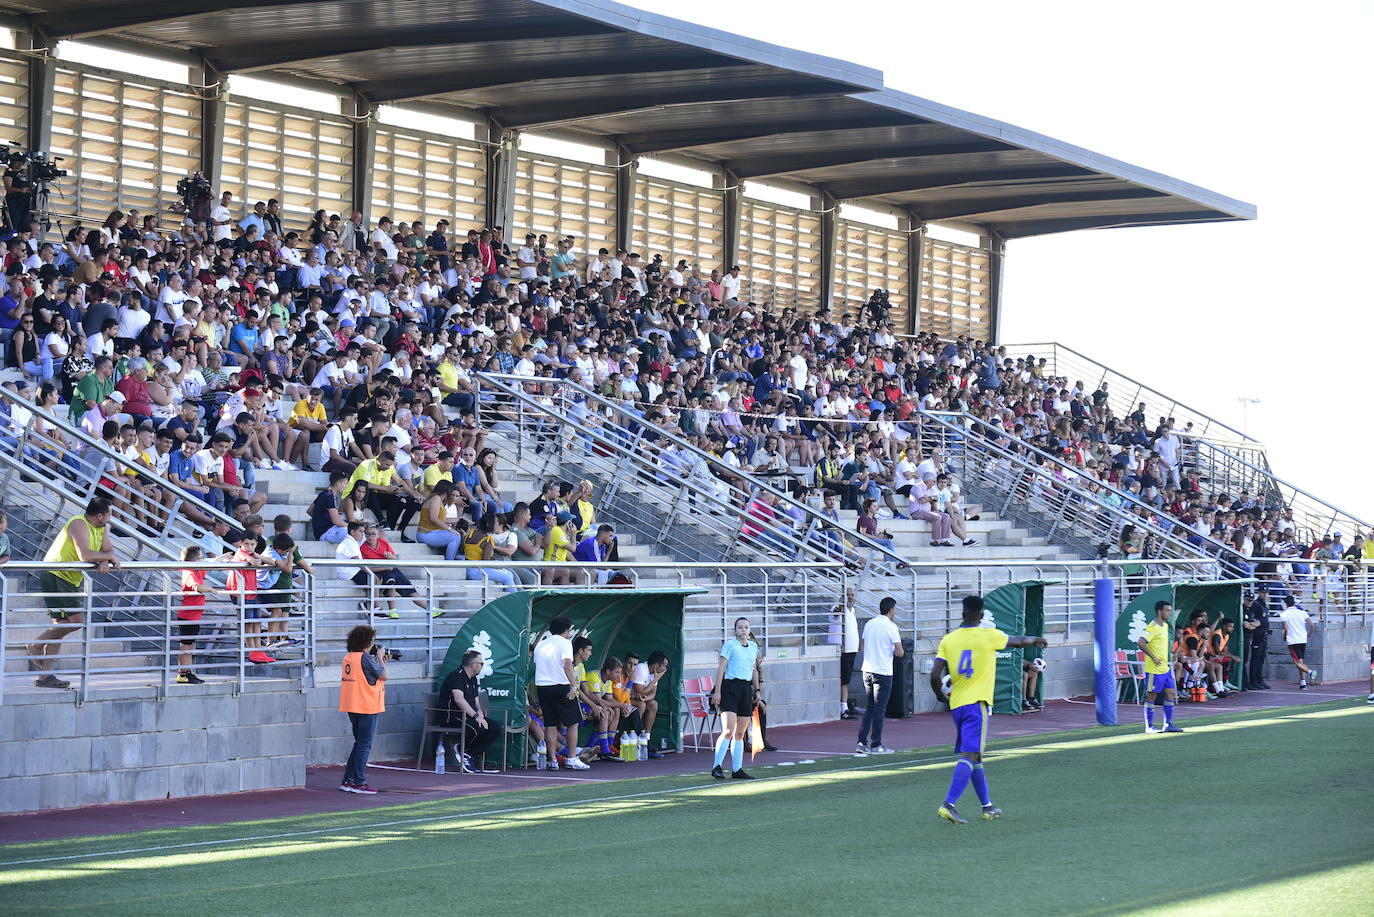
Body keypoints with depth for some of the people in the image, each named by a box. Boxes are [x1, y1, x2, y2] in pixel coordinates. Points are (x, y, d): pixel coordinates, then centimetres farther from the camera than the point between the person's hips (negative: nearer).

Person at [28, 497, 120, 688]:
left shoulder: (103, 528, 10)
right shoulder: (79, 525, -19)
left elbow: (108, 550, 4)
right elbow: (85, 556, -30)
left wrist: (104, 563, -19)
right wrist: (108, 556, -16)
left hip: (71, 580, 10)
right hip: (55, 576, -10)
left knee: (61, 625, 7)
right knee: (76, 619, -17)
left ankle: (45, 676, 8)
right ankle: (36, 645, -1)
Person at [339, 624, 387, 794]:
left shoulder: (348, 657, 10)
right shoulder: (365, 657, -15)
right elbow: (383, 675, -9)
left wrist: (379, 660, 15)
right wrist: (380, 657, 4)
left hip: (353, 707, 8)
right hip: (367, 707, -8)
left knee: (359, 744, 17)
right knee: (364, 745, -2)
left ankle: (348, 780, 16)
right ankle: (359, 783, -2)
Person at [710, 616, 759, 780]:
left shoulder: (753, 647, 14)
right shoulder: (730, 645, -4)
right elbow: (721, 668, -6)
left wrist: (757, 690, 20)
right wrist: (717, 691, -11)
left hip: (746, 689, 6)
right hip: (730, 687, -6)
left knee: (740, 733, 8)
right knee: (728, 731, -16)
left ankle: (737, 769, 12)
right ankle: (717, 767, -12)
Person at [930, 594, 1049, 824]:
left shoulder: (948, 639, 2)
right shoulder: (990, 636, -5)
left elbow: (935, 676, -3)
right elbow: (1019, 640, 14)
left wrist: (941, 696, 17)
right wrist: (1035, 639, 36)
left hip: (956, 704, 5)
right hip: (976, 703, -5)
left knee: (974, 756, 16)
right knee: (969, 756, -11)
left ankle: (988, 807, 24)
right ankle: (948, 805, -25)